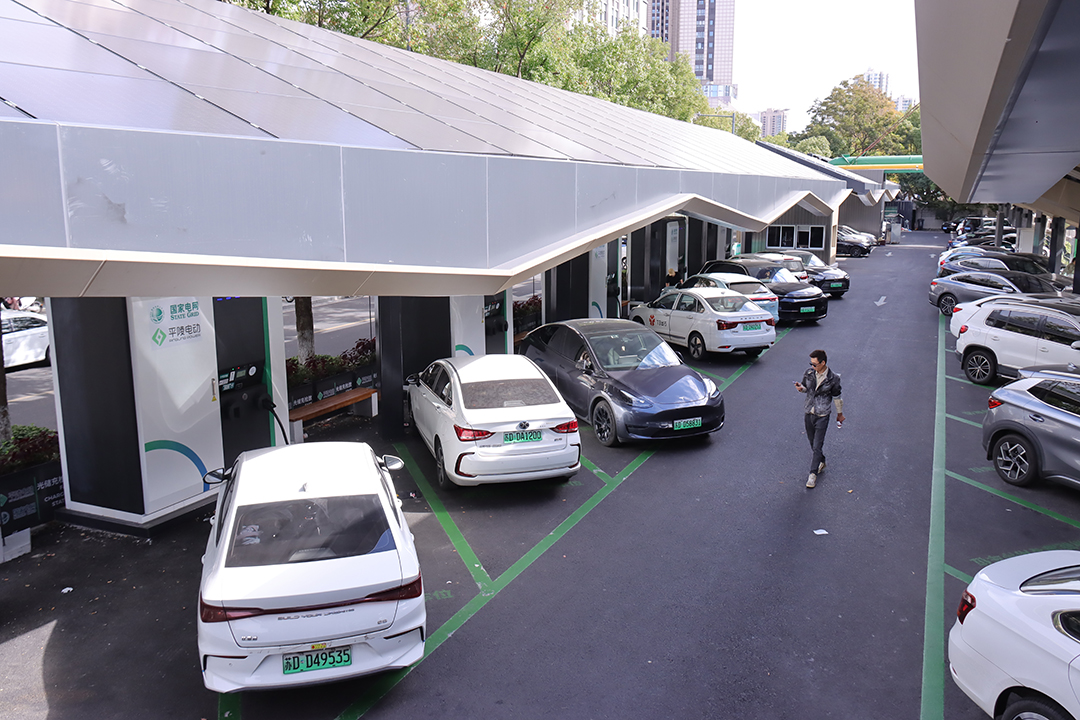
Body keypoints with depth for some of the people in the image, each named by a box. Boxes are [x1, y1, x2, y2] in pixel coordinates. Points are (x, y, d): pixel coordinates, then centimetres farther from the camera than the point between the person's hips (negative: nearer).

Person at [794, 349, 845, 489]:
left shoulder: (833, 379, -13)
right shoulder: (809, 373, -3)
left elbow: (837, 397, -1)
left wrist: (840, 413, 11)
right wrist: (801, 388, -13)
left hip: (822, 416, -4)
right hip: (809, 414, 4)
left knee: (817, 446, -4)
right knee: (813, 444, 17)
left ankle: (813, 474, 5)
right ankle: (821, 462, 42)